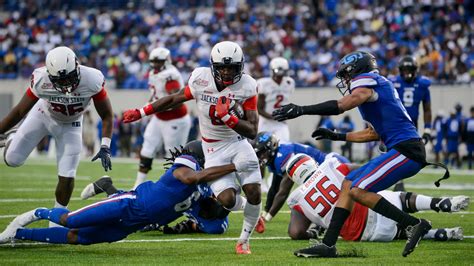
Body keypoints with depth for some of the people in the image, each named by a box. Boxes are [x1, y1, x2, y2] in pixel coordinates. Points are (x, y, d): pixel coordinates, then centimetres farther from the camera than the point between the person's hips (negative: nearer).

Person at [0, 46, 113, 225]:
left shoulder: (92, 81, -36)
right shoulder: (41, 80, -35)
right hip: (43, 115, 0)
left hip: (70, 125, 0)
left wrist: (105, 147, -30)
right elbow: (20, 111, -21)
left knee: (67, 176, -7)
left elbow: (106, 115, -22)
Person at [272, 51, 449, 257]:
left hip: (407, 150, -10)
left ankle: (414, 225, -11)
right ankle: (328, 244, 9)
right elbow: (374, 133, 30)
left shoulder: (367, 80, -5)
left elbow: (341, 105, -22)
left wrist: (301, 110, -24)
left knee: (358, 191, -15)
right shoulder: (379, 85, 24)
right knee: (348, 184, 10)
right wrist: (337, 136, 33)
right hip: (402, 150, 10)